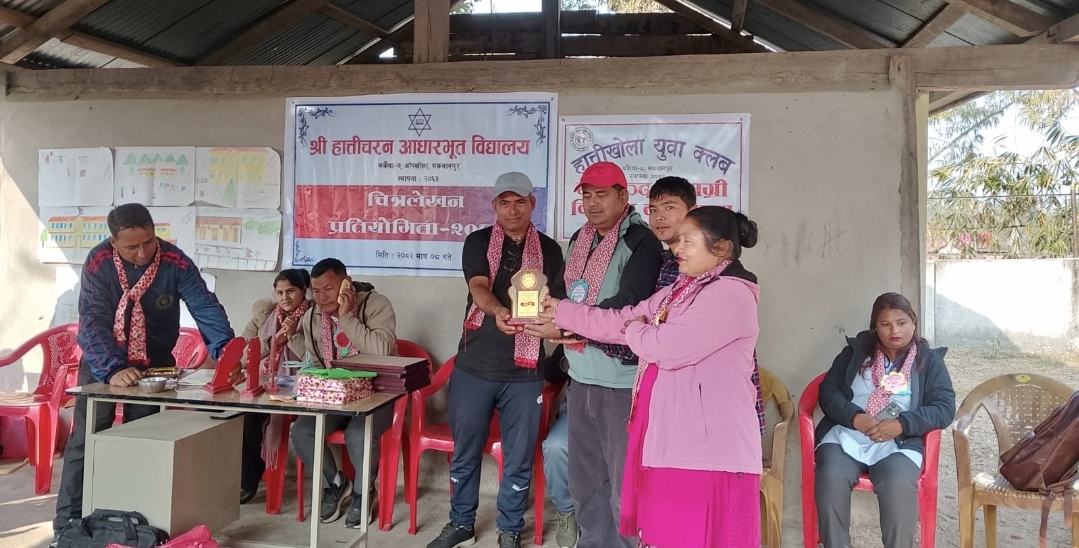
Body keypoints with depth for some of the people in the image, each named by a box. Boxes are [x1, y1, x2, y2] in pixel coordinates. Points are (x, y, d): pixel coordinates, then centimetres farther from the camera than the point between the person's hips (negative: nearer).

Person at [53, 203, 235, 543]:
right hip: (103, 361, -1)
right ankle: (68, 521, 11)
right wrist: (112, 369, -39)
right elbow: (92, 321, -25)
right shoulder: (98, 263, -20)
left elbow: (204, 306, -26)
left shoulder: (175, 262, -20)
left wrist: (225, 349, -43)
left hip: (155, 361, 1)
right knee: (85, 440, -1)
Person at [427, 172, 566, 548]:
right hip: (474, 366, 0)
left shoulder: (549, 250, 6)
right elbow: (478, 287, -15)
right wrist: (499, 312, -36)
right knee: (465, 452, 12)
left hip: (524, 371, 0)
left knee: (519, 458, 7)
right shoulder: (477, 242, 2)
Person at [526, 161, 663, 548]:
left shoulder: (642, 242, -10)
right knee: (584, 475, 16)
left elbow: (625, 306, -19)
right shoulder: (579, 239, 14)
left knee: (624, 479, 1)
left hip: (622, 380, -7)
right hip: (581, 376, 7)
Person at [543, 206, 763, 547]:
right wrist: (560, 311, 16)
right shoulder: (682, 290, 17)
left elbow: (666, 347, -22)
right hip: (674, 439, 9)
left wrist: (635, 329, -1)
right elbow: (622, 320, 17)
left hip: (708, 448, -9)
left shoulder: (731, 294, -15)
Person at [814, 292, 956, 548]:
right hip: (846, 435, 1)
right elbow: (828, 389, 7)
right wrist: (854, 417, -12)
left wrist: (902, 424, -14)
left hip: (899, 442, -1)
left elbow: (945, 407, 1)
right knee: (831, 477, -31)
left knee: (899, 484, -34)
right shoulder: (856, 350, 14)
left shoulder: (929, 360, 12)